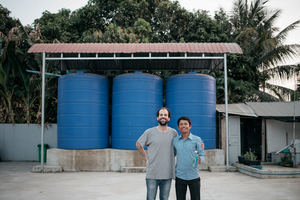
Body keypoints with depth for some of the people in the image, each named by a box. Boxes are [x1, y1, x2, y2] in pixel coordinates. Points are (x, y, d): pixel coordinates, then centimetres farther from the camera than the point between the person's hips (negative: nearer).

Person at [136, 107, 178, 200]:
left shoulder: (173, 132, 3)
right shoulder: (149, 132, -4)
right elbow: (138, 144, 8)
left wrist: (170, 158, 8)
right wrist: (146, 158, 4)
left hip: (168, 174, 2)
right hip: (152, 174, -2)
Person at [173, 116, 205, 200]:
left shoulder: (197, 139, -3)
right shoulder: (175, 140, 4)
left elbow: (202, 155, -3)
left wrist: (200, 159, -25)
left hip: (193, 177, -2)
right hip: (179, 177, 2)